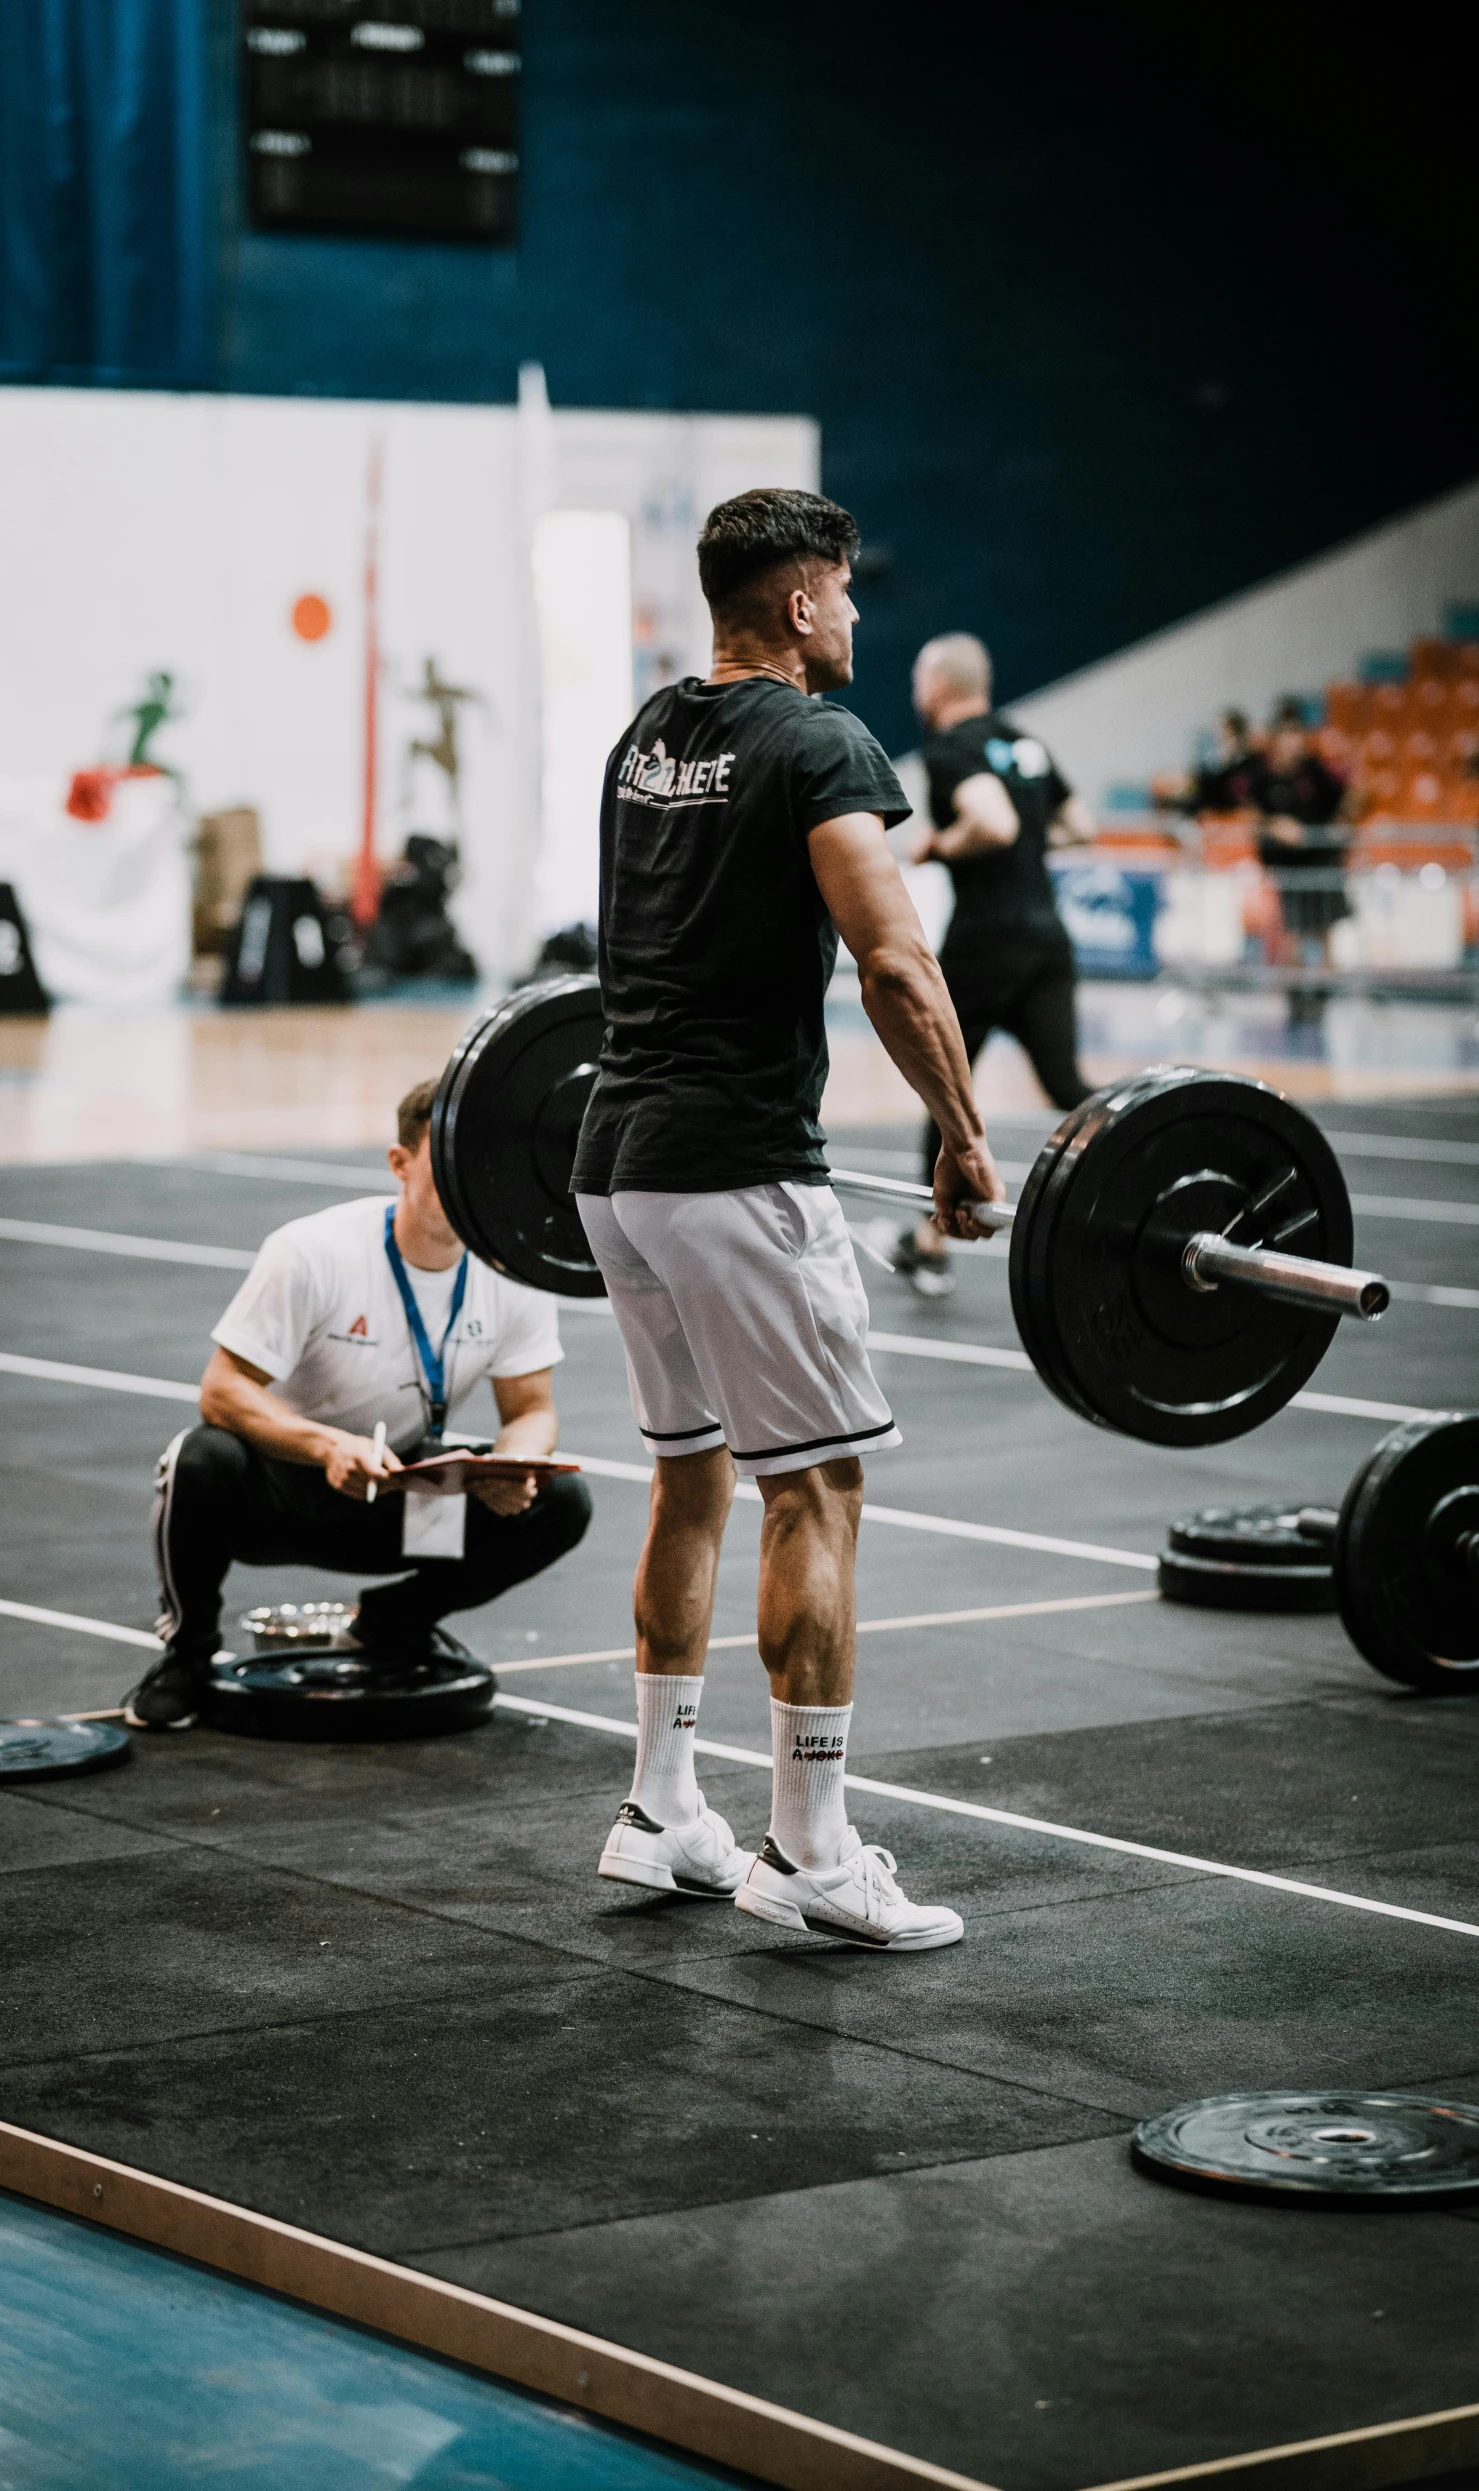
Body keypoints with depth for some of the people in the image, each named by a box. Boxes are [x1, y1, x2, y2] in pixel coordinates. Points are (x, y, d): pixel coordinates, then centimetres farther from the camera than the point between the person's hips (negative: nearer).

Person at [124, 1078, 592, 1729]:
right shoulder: (313, 1254, -24)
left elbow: (532, 1409, -3)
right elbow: (222, 1392, -26)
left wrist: (516, 1464, -28)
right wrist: (328, 1444, -44)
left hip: (403, 1501, 4)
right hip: (284, 1487, -4)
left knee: (561, 1503, -19)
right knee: (206, 1460, -38)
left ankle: (394, 1623, 6)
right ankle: (186, 1651, -8)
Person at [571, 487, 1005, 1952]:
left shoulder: (648, 738, 15)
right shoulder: (817, 744, -11)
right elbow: (893, 965, -21)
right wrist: (965, 1143, -12)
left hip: (615, 1157, 9)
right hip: (737, 1169, -9)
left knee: (690, 1477, 18)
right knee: (814, 1493, -3)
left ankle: (660, 1813, 22)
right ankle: (809, 1854, -1)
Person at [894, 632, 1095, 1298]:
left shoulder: (949, 750, -10)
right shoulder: (1024, 742, 15)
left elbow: (993, 823, -26)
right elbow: (1080, 825, 21)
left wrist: (937, 846, -10)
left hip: (986, 938, -6)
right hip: (1048, 936, 6)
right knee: (1067, 1087, 0)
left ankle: (930, 1246, 20)